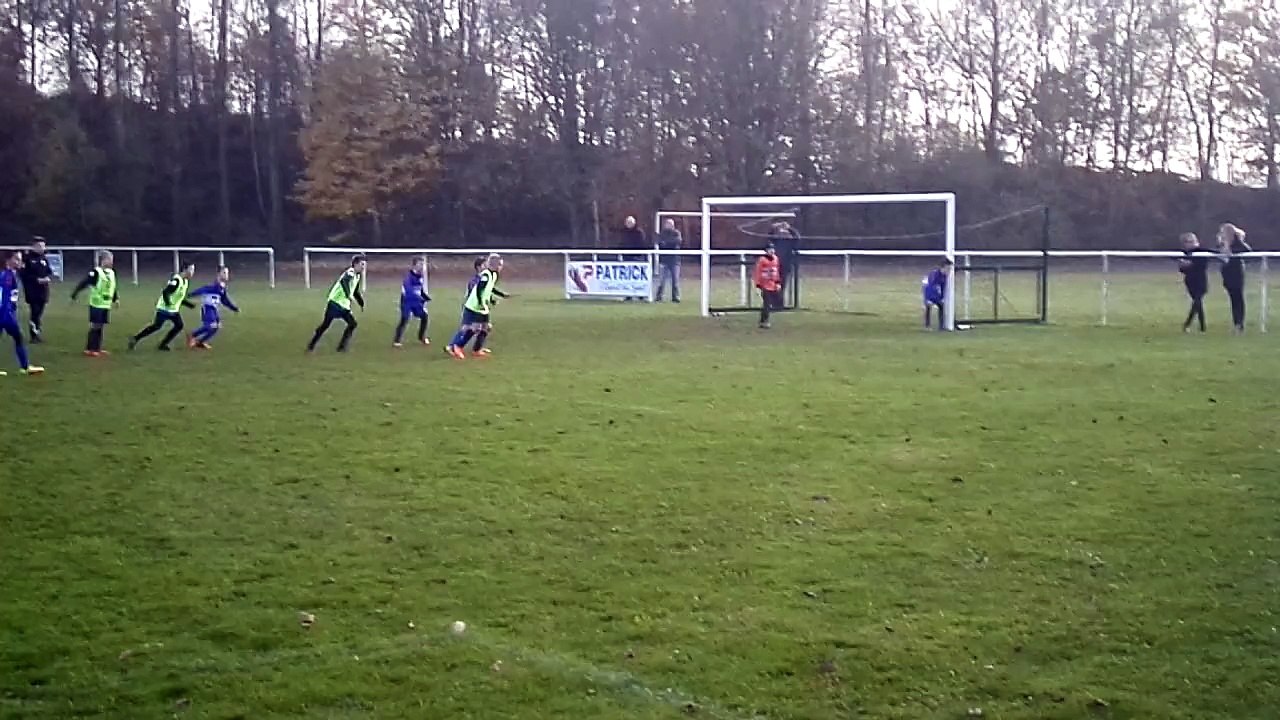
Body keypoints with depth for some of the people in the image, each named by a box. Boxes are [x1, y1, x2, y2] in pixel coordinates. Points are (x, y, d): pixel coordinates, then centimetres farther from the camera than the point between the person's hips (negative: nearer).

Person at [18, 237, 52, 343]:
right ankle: (34, 336, -1)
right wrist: (37, 280, -18)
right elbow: (23, 274, -13)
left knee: (39, 312, 11)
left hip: (43, 291, 5)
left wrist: (48, 278, -7)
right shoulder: (27, 257, -9)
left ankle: (38, 334, 20)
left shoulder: (44, 258, 9)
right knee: (34, 312, -8)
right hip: (32, 291, -5)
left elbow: (50, 272, 15)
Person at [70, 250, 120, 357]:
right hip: (96, 305, -7)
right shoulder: (96, 272, -15)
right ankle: (90, 349, 2)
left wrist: (116, 299, 14)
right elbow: (83, 284, -15)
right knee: (95, 326, -5)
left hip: (106, 305, 7)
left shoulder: (111, 273, 9)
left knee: (102, 326, 9)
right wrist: (74, 296, -15)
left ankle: (97, 348, 17)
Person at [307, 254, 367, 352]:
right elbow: (343, 281, -40)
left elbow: (355, 292, 29)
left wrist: (362, 303, 25)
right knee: (326, 324, -6)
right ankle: (311, 345, 6)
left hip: (345, 305, 8)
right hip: (335, 303, -8)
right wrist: (348, 295, -51)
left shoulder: (357, 276, 12)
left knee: (353, 324, -2)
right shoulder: (350, 273, -16)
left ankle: (342, 347, 5)